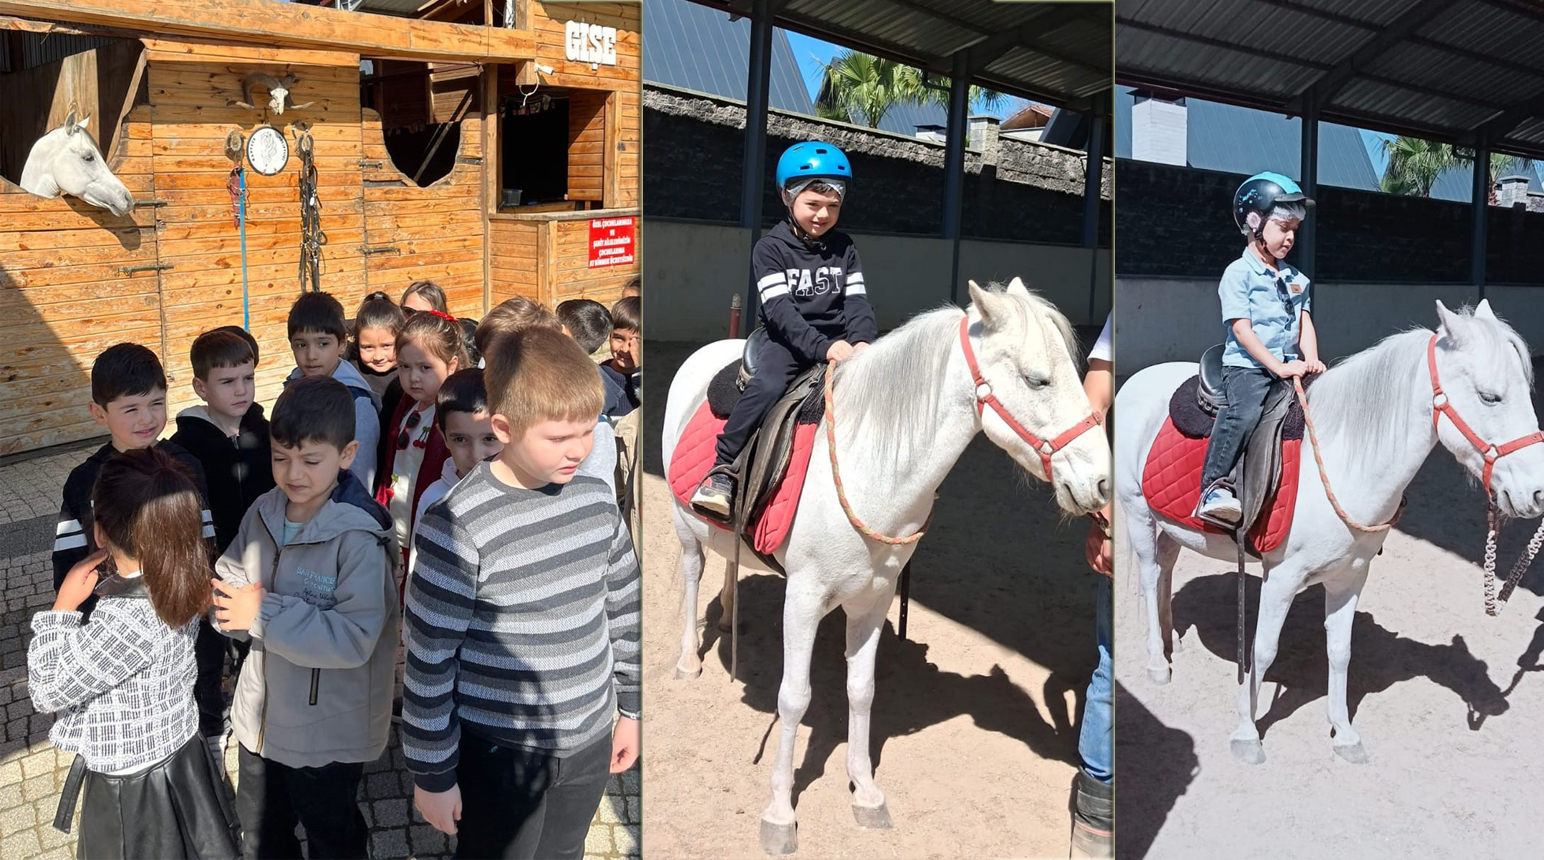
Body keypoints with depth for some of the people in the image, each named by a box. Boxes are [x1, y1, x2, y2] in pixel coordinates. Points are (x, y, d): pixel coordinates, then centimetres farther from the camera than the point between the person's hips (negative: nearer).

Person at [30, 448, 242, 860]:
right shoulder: (177, 583, -10)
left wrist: (64, 605, -18)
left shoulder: (126, 620, -35)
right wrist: (108, 571, -6)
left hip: (134, 792, -7)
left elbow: (47, 691, -22)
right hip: (178, 759, 7)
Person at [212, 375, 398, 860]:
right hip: (261, 717, 7)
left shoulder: (358, 539, -27)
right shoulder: (263, 514, -6)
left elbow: (354, 639, -31)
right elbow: (228, 582, 3)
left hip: (329, 733, -6)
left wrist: (264, 614, -29)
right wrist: (228, 600, -20)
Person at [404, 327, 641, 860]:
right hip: (500, 754, -5)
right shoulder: (458, 527, -22)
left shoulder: (596, 499, -5)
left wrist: (630, 708, 13)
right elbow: (429, 662, -15)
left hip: (590, 740, 5)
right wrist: (432, 773, -9)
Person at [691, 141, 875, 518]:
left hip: (838, 340, 4)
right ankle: (722, 471, -24)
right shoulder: (770, 248, 0)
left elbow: (856, 303, 6)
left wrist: (863, 341, -17)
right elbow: (779, 309, -12)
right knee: (768, 385, -33)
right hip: (787, 340, -4)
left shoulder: (844, 249, 13)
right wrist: (821, 346, -27)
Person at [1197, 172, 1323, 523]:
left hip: (1289, 366, 7)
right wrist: (1278, 366, -18)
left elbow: (1305, 323, 13)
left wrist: (1311, 361, -7)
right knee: (1245, 411, -32)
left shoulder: (1296, 279, 18)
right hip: (1246, 366, -7)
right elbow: (1242, 330, -11)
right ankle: (1213, 487, -32)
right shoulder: (1238, 273, -4)